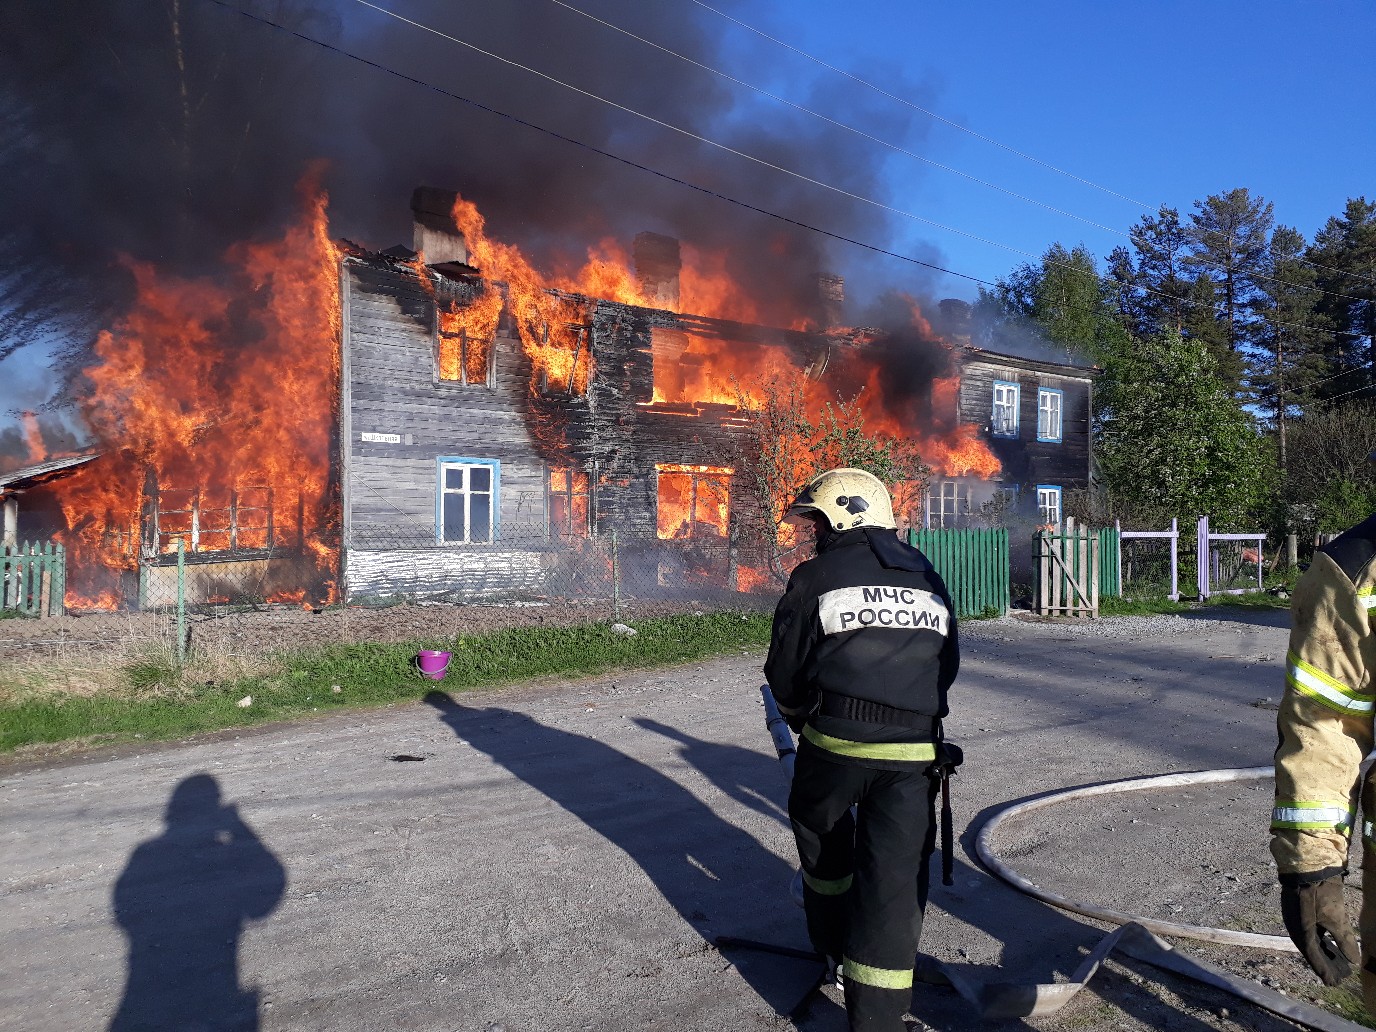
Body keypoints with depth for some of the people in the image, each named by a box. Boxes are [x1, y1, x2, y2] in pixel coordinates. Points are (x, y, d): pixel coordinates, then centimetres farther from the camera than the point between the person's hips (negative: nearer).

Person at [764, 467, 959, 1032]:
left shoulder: (816, 577, -2)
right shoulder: (929, 580, 14)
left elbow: (785, 674, 2)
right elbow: (947, 667, 19)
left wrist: (802, 719, 21)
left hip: (835, 741, -3)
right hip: (914, 751, 3)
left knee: (822, 835, 25)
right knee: (896, 876, 4)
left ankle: (832, 938, 42)